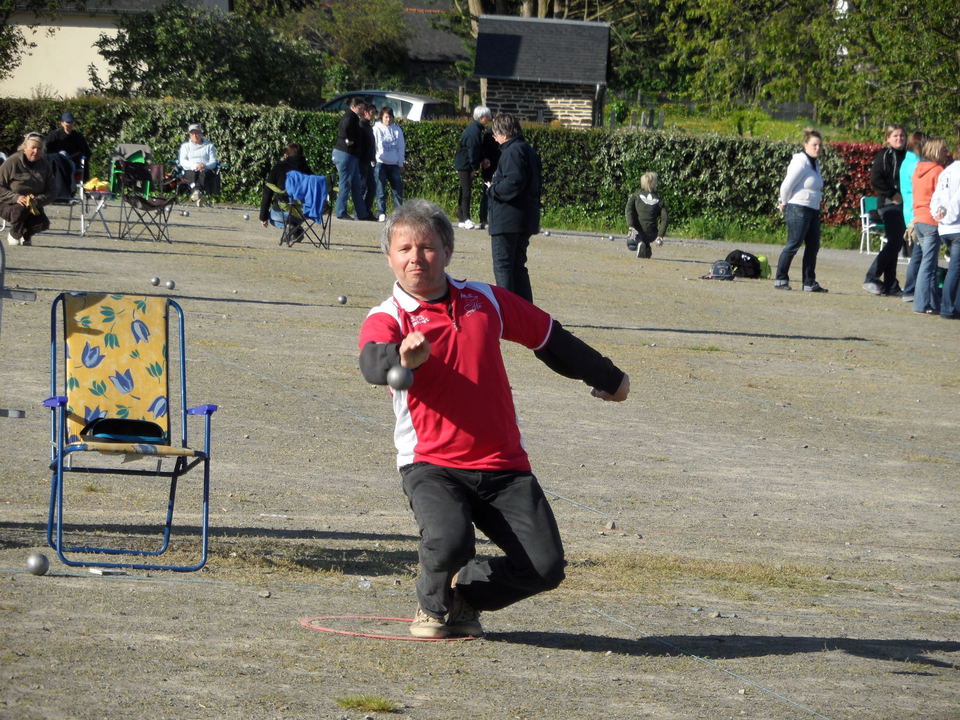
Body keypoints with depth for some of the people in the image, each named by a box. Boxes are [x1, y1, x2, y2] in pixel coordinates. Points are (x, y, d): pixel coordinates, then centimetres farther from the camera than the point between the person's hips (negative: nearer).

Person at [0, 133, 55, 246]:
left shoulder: (44, 165, 0)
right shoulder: (12, 162, -13)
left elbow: (52, 192, 0)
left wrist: (37, 200, -21)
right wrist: (15, 197, -29)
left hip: (34, 206, 4)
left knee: (43, 224, -23)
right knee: (21, 209, -37)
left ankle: (26, 235, 13)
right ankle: (14, 235, -6)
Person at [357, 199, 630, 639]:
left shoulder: (485, 301, 10)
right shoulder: (387, 319, -2)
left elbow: (550, 339, 24)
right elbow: (372, 365, -26)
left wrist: (607, 378, 36)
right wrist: (402, 359, -50)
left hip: (503, 467, 4)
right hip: (431, 466, -4)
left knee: (545, 567, -11)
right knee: (449, 542, -32)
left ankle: (465, 596, 20)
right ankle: (433, 604, 4)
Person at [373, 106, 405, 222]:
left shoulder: (397, 129, 10)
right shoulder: (377, 129, 1)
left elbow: (401, 146, 14)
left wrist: (401, 163, 10)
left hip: (394, 164, 3)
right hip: (381, 163, -3)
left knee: (398, 188, -1)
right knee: (381, 189, -3)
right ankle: (381, 213, -1)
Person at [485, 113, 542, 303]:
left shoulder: (513, 151, -15)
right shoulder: (529, 150, 16)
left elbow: (513, 183, -25)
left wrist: (492, 189, -10)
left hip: (507, 220, -10)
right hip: (526, 220, 10)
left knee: (503, 266, -6)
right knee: (517, 266, 17)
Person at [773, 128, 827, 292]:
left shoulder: (815, 164, 15)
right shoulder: (801, 163, -15)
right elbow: (787, 185, -16)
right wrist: (784, 203, -2)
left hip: (813, 211, 9)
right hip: (798, 210, -9)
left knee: (813, 246, 7)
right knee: (793, 245, -6)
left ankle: (810, 283, 11)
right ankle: (780, 279, 1)